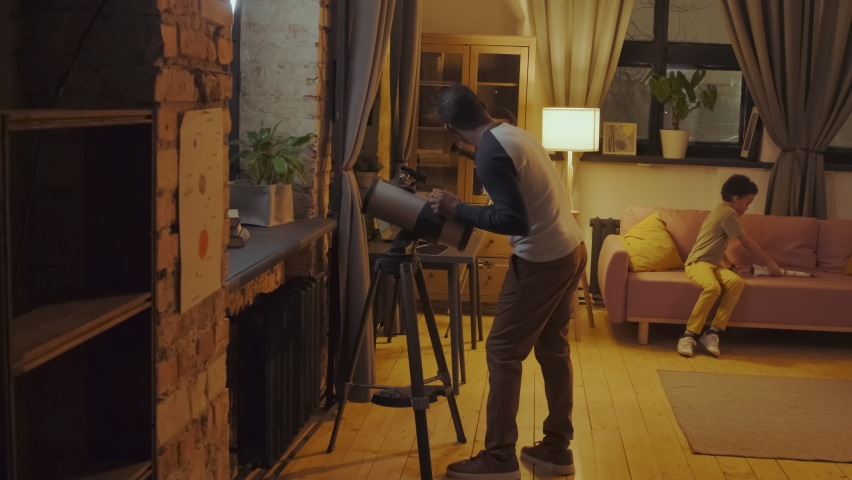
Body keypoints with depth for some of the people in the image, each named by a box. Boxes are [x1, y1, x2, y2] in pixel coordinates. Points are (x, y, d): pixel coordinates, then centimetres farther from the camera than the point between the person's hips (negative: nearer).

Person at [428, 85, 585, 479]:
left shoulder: (490, 154, -19)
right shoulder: (514, 133, 9)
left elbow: (515, 221, -24)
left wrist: (457, 210, -19)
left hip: (542, 261, -9)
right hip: (571, 250, 9)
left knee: (502, 352, 0)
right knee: (553, 348, 16)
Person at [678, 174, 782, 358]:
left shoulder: (721, 211, 24)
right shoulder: (728, 213, -7)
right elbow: (748, 243, -3)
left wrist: (729, 265, 27)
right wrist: (770, 263, 5)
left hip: (713, 263, 9)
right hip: (698, 262, -9)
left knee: (737, 282, -21)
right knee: (713, 287, -38)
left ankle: (712, 333, -25)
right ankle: (689, 335, -29)